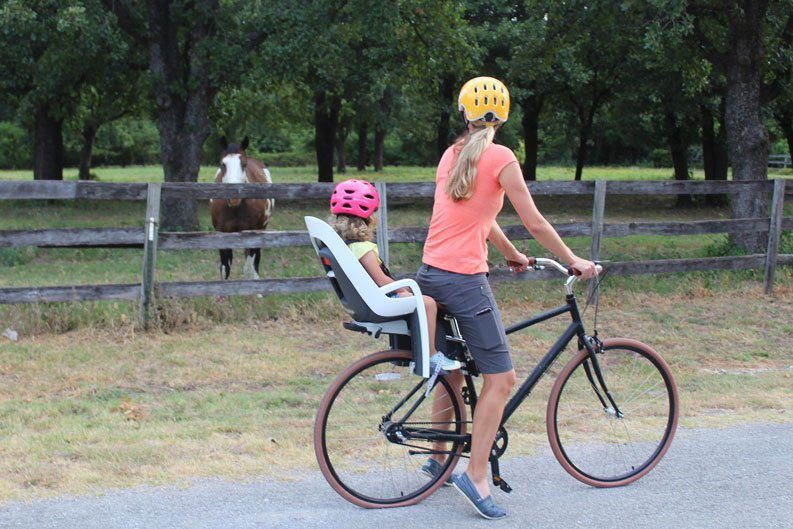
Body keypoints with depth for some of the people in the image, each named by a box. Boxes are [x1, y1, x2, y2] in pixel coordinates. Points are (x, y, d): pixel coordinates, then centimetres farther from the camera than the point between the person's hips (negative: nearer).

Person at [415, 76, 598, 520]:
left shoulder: (451, 155, 14)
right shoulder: (501, 158, -8)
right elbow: (534, 222, -4)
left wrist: (513, 256, 33)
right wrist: (573, 260, 8)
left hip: (431, 275, 8)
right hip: (465, 280, -8)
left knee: (452, 371, 22)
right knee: (501, 378, -2)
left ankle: (438, 458, 32)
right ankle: (476, 476, -5)